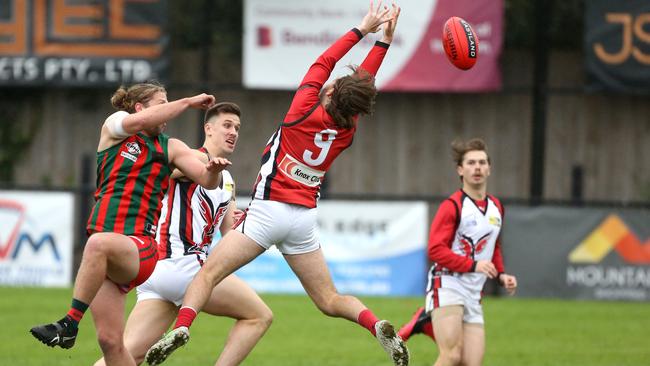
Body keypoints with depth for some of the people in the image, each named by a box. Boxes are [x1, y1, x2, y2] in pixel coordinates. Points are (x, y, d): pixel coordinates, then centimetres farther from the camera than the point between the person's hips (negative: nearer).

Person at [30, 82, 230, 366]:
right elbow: (140, 122, -10)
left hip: (139, 248, -1)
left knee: (99, 243, -37)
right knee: (110, 340, -8)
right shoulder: (114, 126, 11)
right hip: (108, 257, 1)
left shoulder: (171, 148, 15)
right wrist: (189, 103, -6)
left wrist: (214, 169, -16)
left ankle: (69, 324, -34)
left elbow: (208, 181, 7)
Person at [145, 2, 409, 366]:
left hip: (269, 210, -5)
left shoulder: (304, 113, -9)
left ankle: (181, 327, -28)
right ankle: (378, 325, -14)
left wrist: (363, 29, 12)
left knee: (208, 274, -5)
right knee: (329, 299, 12)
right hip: (305, 218, 5)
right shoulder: (347, 131, 3)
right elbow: (363, 85, 16)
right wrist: (384, 39, 21)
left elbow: (323, 63, 3)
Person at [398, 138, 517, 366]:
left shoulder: (496, 207, 14)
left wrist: (501, 275, 13)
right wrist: (473, 265, -21)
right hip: (448, 285, -7)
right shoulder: (452, 206, -8)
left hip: (474, 294, 7)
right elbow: (435, 250, -15)